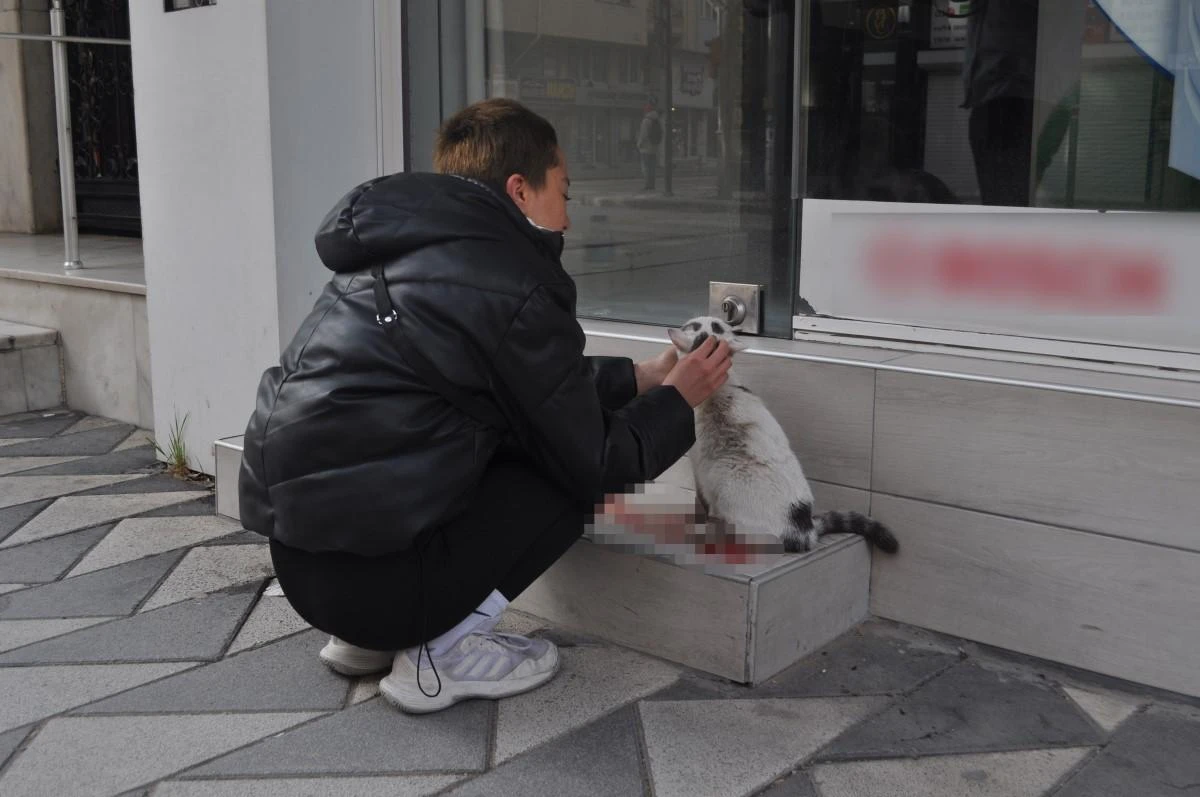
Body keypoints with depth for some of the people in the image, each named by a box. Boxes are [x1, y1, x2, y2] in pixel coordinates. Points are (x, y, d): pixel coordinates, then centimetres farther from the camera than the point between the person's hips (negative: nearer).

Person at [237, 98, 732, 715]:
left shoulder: (406, 249, 14)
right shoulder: (516, 287, -13)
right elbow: (597, 466, -4)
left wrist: (639, 377, 29)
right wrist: (677, 400, 13)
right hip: (368, 571, -9)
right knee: (574, 476, 4)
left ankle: (366, 636, 18)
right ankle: (442, 652, 1)